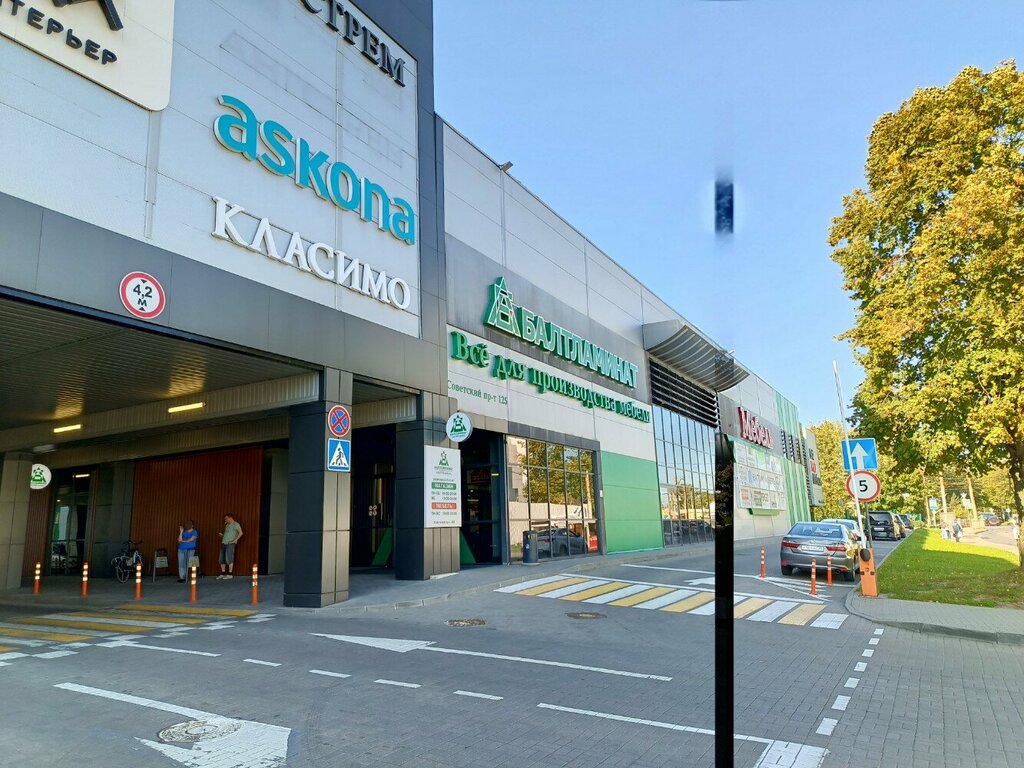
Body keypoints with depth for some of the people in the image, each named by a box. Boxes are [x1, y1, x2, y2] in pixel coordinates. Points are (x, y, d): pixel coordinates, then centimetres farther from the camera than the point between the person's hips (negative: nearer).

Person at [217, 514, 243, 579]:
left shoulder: (235, 524, -4)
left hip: (230, 544, -8)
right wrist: (222, 535, 10)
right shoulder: (227, 525, 22)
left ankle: (230, 574, -3)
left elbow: (240, 533, -14)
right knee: (222, 559, 8)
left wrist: (235, 540, -18)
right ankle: (223, 574, 16)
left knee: (229, 559, -7)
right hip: (223, 543, 8)